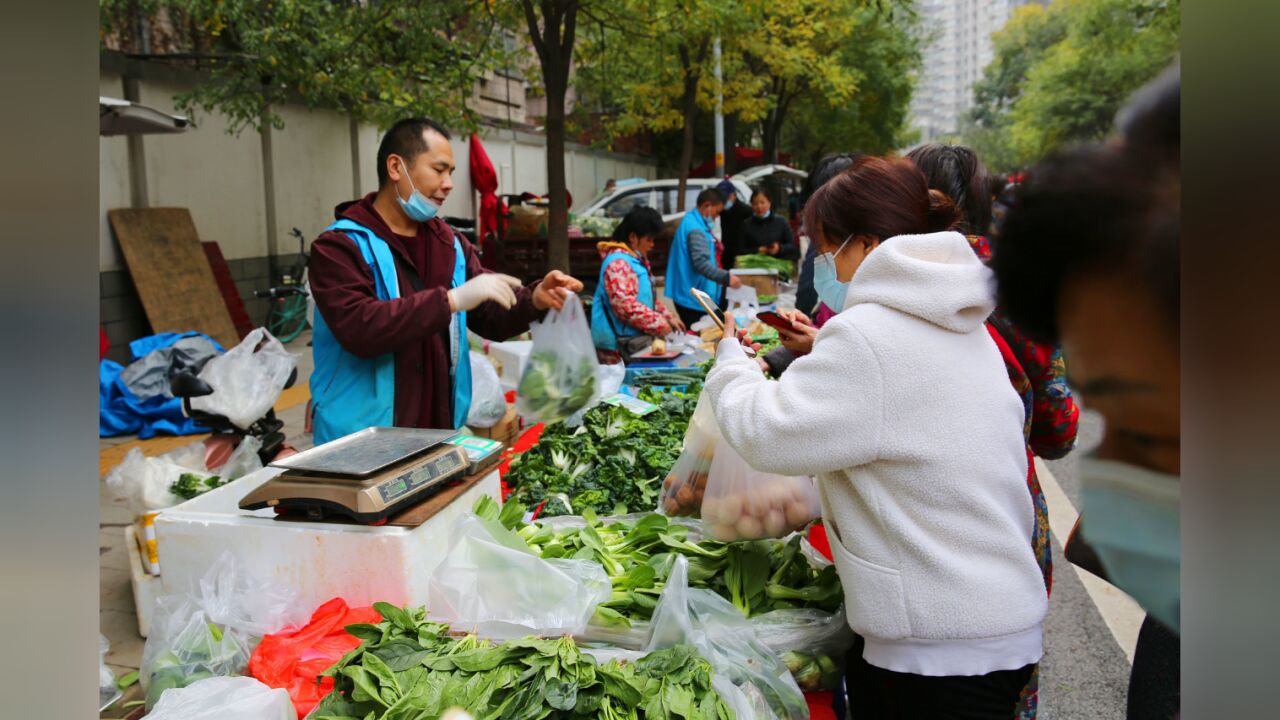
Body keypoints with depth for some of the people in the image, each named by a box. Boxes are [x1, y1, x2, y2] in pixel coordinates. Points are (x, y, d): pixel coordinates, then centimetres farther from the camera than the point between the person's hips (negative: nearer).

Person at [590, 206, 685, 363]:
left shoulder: (637, 259, 17)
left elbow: (648, 296, 28)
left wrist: (668, 318, 15)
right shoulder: (618, 262, -16)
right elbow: (625, 305, -25)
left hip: (638, 338, 10)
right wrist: (660, 324, -20)